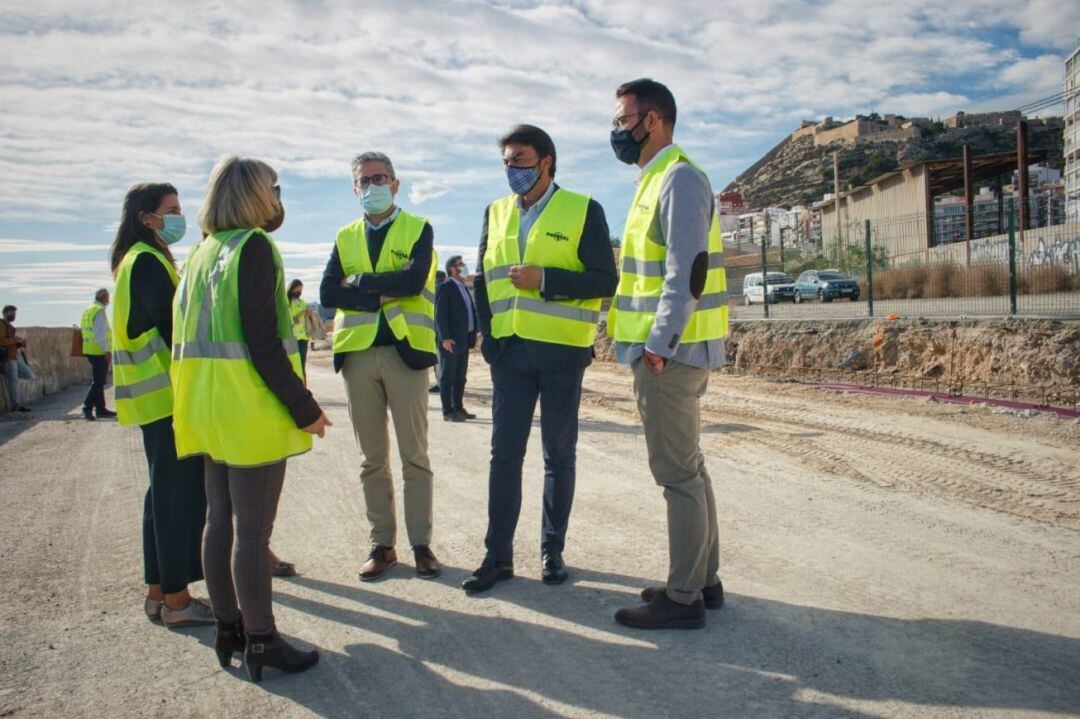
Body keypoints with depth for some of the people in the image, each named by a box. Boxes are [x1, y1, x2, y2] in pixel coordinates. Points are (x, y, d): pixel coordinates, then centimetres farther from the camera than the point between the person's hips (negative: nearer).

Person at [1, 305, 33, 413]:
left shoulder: (9, 325, 19)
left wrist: (20, 342, 8)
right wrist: (16, 340, -17)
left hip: (15, 356, 9)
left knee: (29, 375, 11)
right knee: (12, 380, -5)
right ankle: (16, 405, -1)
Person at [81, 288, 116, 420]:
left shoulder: (87, 310, 17)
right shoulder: (99, 310, -13)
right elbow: (100, 333, -20)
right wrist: (107, 350, -21)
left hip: (90, 350, 10)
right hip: (99, 351, -10)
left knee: (98, 381, 14)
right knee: (98, 381, -9)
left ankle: (101, 409, 18)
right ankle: (87, 407, -13)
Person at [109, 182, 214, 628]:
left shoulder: (139, 260, 18)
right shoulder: (149, 261, -12)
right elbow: (173, 326, -18)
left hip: (158, 395, 10)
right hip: (169, 394, -10)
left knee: (165, 491, 14)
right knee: (180, 492, -5)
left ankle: (158, 590, 22)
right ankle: (177, 599, 2)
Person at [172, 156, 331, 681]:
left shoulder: (204, 252, 14)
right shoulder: (253, 246, -12)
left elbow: (190, 330, 15)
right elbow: (261, 340, -20)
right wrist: (305, 408, -16)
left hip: (210, 408, 9)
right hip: (252, 407, -9)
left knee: (220, 520, 14)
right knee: (253, 529, -2)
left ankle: (228, 629, 26)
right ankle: (260, 642, 8)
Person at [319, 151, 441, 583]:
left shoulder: (418, 229, 5)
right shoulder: (346, 237, 15)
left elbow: (415, 280, -14)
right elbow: (327, 294, 0)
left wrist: (360, 280, -7)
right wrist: (383, 296, -11)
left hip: (405, 350, -3)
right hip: (358, 353, 4)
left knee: (414, 456, 1)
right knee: (373, 458, 9)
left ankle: (421, 543, 11)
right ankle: (382, 544, 18)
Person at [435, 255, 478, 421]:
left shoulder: (464, 288, 19)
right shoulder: (444, 288, -7)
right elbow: (440, 315, -13)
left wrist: (474, 333, 10)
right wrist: (445, 338, -20)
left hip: (464, 341, 8)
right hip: (451, 341, -8)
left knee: (460, 378, 13)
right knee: (448, 377, -2)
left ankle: (458, 408, 20)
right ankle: (448, 412, 2)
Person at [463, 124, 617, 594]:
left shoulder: (583, 211, -1)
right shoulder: (496, 212, 13)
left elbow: (605, 281, -8)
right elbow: (482, 280, 18)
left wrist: (544, 279, -18)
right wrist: (488, 335, 7)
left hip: (561, 352, -3)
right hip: (510, 352, 4)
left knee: (559, 456, 7)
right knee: (504, 454, 4)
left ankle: (552, 550, 20)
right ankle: (498, 555, 12)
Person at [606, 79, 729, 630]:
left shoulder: (679, 178, -11)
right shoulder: (657, 180, 20)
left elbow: (688, 270, -21)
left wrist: (659, 346, -22)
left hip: (670, 352, -10)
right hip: (668, 350, 10)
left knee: (678, 472, -4)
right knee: (688, 466, 15)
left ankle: (683, 598, 5)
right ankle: (704, 579, 26)